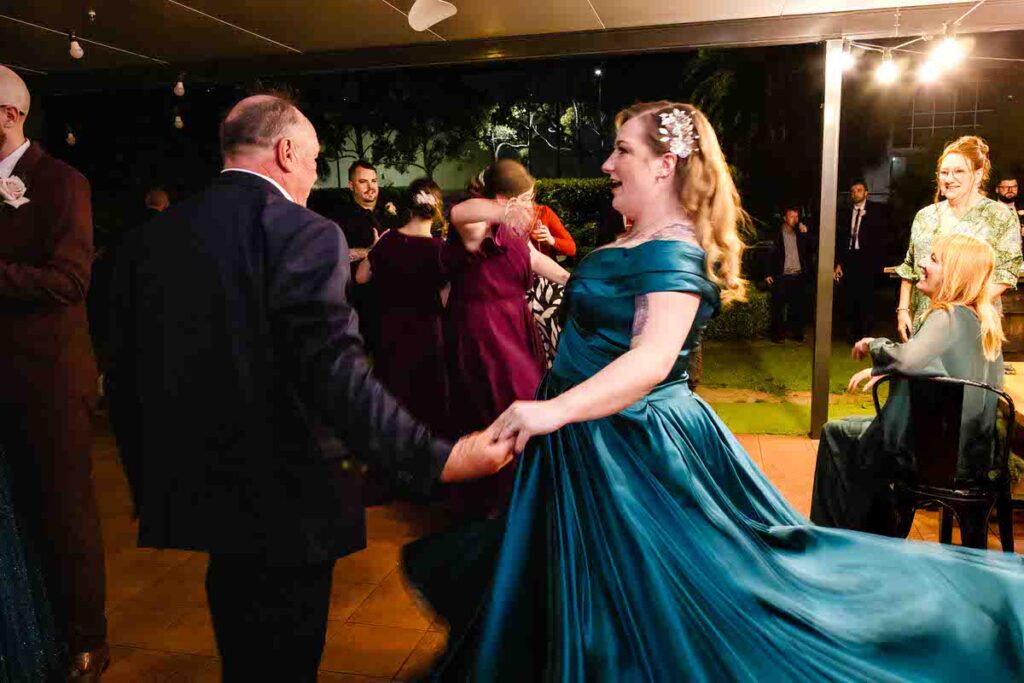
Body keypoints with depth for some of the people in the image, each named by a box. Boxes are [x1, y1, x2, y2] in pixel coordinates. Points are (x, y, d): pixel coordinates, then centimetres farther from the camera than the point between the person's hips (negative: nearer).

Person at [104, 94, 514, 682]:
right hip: (284, 501, -6)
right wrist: (437, 458, -26)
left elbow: (126, 383, 8)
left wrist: (149, 486, 19)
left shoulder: (149, 238, 4)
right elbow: (336, 374, -27)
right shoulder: (306, 235, -16)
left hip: (194, 494, 6)